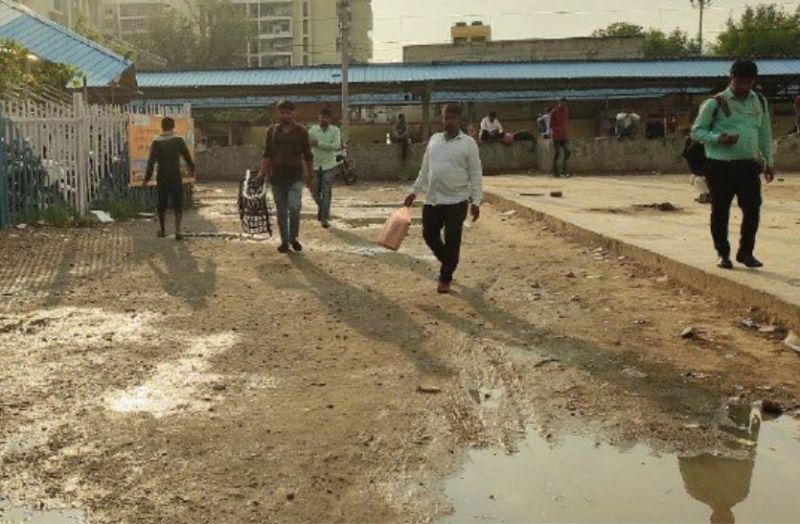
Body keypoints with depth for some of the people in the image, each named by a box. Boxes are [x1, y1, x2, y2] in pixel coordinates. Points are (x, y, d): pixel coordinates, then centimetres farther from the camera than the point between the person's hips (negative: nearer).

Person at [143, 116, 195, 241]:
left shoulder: (156, 142, -4)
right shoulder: (179, 140, -3)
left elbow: (151, 162, -8)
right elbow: (187, 157, 6)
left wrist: (147, 179, -4)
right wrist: (192, 169, 23)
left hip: (162, 177, 1)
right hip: (176, 176, -1)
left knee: (162, 204, 14)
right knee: (178, 204, 2)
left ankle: (162, 230, 23)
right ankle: (178, 231, -10)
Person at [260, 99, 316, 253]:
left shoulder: (301, 132, 3)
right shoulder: (272, 131, 8)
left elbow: (308, 157, 6)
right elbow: (267, 155, 7)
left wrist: (311, 178, 4)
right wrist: (263, 174, -2)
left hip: (295, 178, -2)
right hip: (276, 178, 2)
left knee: (294, 207, -19)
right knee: (281, 211, 8)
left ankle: (293, 238, 1)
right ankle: (284, 241, 21)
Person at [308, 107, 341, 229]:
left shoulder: (335, 130, 0)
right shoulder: (313, 130, 3)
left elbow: (336, 146, -13)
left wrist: (318, 143, -18)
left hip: (329, 165, -2)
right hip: (315, 165, 2)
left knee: (326, 192, -7)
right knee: (315, 192, 7)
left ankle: (324, 218, -2)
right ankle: (323, 209, 35)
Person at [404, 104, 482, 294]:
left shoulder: (468, 143, -5)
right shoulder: (434, 139, 8)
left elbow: (475, 174, -6)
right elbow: (425, 169, 15)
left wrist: (476, 201, -11)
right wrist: (414, 192, 12)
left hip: (457, 200, -5)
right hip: (432, 199, 5)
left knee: (452, 241, 0)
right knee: (429, 235, 10)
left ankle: (445, 278, 15)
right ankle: (448, 262, 35)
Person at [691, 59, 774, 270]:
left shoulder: (760, 102, 13)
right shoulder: (715, 103, -4)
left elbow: (765, 133, 20)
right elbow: (697, 131, -2)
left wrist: (768, 161, 18)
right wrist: (718, 138, -19)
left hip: (749, 165, 4)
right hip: (721, 166, -4)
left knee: (753, 209, 2)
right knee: (720, 211, 2)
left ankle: (746, 252, 17)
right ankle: (723, 254, 15)